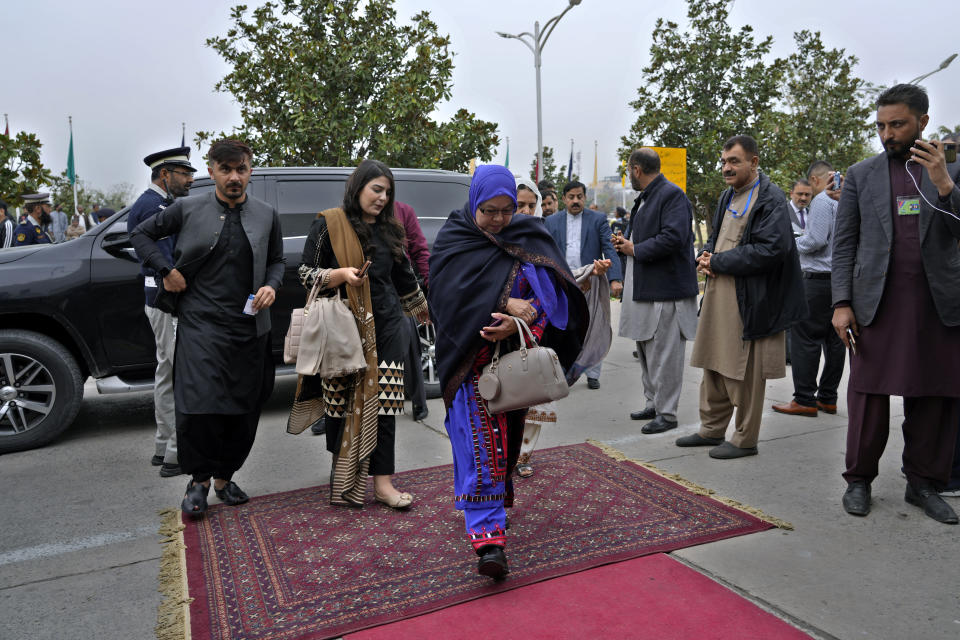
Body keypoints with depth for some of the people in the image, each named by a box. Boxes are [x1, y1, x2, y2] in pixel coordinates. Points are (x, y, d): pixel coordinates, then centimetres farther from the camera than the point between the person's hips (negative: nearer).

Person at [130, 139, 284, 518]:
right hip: (201, 324, -2)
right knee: (198, 406, -11)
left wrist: (271, 286, -2)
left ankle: (224, 477, 26)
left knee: (243, 409, 8)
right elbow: (141, 234, 13)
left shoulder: (267, 215, 7)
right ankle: (198, 480, 12)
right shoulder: (188, 209, 2)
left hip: (249, 327, 3)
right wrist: (166, 270, 0)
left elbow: (276, 260, 17)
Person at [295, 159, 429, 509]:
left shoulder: (389, 229, 15)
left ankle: (382, 481, 3)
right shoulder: (329, 224, 1)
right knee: (345, 400, -1)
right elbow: (306, 273, -1)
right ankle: (343, 475, 14)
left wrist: (421, 308, 35)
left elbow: (404, 275, 26)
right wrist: (341, 274, -18)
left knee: (384, 400, -1)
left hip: (385, 325, 4)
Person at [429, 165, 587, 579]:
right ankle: (487, 533, -11)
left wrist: (519, 320, -25)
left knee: (508, 433, 15)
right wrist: (505, 304, -25)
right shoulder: (453, 241, -1)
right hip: (473, 359, -3)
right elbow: (450, 294, -14)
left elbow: (553, 293, -6)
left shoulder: (529, 238, 3)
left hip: (516, 358, 4)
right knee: (482, 439, -12)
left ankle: (495, 495, 39)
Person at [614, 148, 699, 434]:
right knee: (646, 351, 16)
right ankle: (654, 403, 28)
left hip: (665, 289, -10)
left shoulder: (672, 195, -12)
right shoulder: (645, 198, 19)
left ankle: (667, 413, 5)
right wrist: (627, 242, 9)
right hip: (644, 288, 11)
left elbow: (673, 237, -25)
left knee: (663, 354, -4)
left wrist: (635, 250, -15)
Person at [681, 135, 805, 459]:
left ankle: (745, 439, 14)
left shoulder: (771, 198, -11)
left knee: (745, 373, 1)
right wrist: (705, 256, 1)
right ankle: (712, 429, 28)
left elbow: (770, 249, -21)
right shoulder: (728, 196, 16)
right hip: (718, 294, 9)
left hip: (749, 299, -8)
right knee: (714, 366, 15)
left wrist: (718, 262, -15)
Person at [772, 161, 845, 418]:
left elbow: (817, 240, -17)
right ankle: (827, 397, 17)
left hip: (819, 278, -9)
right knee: (833, 338, 10)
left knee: (804, 337, -6)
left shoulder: (822, 201, -9)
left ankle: (805, 399, -4)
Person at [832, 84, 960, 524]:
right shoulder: (860, 174, 9)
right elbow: (844, 243, 5)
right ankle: (859, 479, 13)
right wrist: (841, 302, -4)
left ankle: (924, 482, 19)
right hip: (876, 302, -1)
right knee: (869, 393, 1)